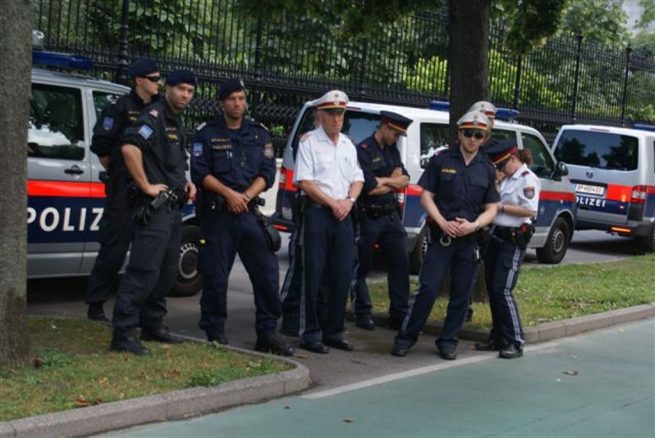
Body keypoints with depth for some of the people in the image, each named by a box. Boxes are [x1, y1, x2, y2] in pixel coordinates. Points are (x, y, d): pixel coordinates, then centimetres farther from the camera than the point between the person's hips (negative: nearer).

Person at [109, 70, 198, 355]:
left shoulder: (176, 123, 20)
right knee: (144, 271, -13)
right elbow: (130, 147, -28)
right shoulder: (154, 116, -11)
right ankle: (123, 335, -12)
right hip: (154, 207, -10)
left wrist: (185, 183, 14)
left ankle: (152, 326, 26)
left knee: (167, 271, 15)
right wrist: (146, 186, -23)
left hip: (173, 207, 10)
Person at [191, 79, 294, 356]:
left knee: (267, 272, -2)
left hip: (249, 212, 3)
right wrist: (229, 194, -14)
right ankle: (215, 333, 11)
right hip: (217, 214, -2)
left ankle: (267, 335, 5)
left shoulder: (259, 135, 13)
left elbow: (267, 174, 6)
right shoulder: (208, 135, 6)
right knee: (215, 275, -1)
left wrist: (246, 196, -9)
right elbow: (200, 172, -3)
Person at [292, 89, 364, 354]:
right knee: (313, 275, -5)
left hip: (343, 214, 6)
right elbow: (305, 182, -10)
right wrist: (333, 203, -12)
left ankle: (333, 332, 15)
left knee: (342, 275, 6)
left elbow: (357, 179, 18)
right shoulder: (309, 142, -3)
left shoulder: (348, 145, 16)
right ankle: (310, 334, 1)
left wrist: (349, 200, -2)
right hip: (317, 212, -6)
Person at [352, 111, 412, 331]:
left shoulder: (392, 150, 13)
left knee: (400, 263, 3)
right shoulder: (364, 150, -12)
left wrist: (383, 180, -11)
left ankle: (399, 315, 7)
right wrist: (394, 182, 0)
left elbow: (405, 180, 6)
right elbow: (371, 188, -18)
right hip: (368, 217, -7)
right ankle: (363, 313, 15)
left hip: (391, 215, 7)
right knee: (362, 267, 5)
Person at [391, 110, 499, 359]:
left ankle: (448, 341, 18)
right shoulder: (441, 161, 1)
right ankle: (406, 337, 4)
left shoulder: (487, 169, 8)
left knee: (462, 294, 6)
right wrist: (443, 223, -13)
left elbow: (491, 208, 9)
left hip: (470, 239, 3)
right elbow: (426, 196, 0)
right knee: (428, 288, -8)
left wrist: (474, 225, -10)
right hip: (441, 235, -3)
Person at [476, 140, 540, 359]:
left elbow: (530, 211, -19)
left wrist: (501, 207, -15)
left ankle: (515, 342, -4)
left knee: (502, 290, -12)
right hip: (497, 236, 9)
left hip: (513, 240, -9)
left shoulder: (527, 179, -11)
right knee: (492, 288, 10)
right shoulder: (508, 179, 15)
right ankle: (498, 338, 20)